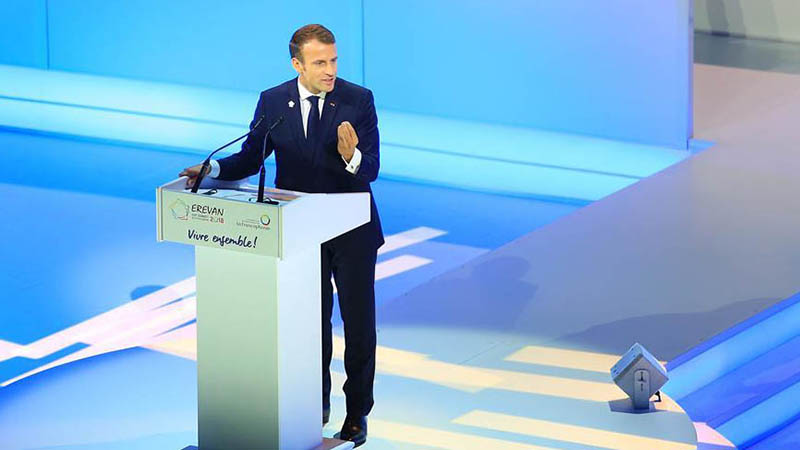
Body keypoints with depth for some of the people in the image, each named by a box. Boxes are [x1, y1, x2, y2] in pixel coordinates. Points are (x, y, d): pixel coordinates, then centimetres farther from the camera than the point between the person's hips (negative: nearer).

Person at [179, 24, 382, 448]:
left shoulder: (358, 100, -12)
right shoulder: (272, 102, -5)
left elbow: (370, 170, -16)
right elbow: (250, 159, 0)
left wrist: (352, 157, -37)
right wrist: (213, 169, -18)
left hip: (351, 232, -2)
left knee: (359, 322, 5)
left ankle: (357, 413, 18)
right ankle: (317, 401, 32)